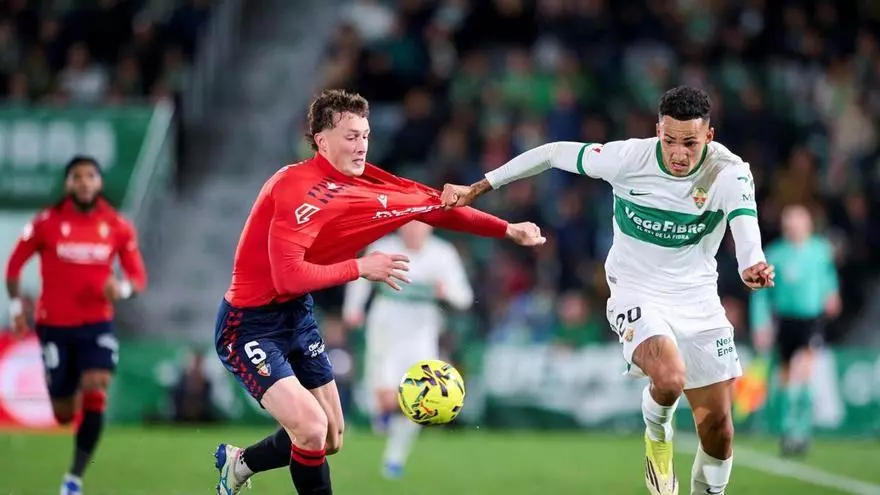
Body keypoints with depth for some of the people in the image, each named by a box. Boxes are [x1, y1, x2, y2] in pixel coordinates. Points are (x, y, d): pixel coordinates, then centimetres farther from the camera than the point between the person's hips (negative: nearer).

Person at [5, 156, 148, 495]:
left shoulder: (118, 227, -3)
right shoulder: (47, 222, -7)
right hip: (54, 326, -1)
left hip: (97, 324, 1)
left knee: (95, 397, -20)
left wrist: (123, 288, -20)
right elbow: (15, 264, 4)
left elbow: (138, 276, 2)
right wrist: (16, 306, -3)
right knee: (63, 416, 4)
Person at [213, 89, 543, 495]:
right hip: (250, 325, -9)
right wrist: (361, 268, -27)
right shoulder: (297, 189, -26)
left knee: (331, 439, 13)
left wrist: (507, 230, -1)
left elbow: (432, 205, 5)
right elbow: (289, 277, -33)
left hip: (297, 315, 9)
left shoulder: (362, 182, -1)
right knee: (311, 429, -22)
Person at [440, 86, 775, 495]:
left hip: (698, 298, 2)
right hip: (636, 292, -2)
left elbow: (745, 221, -37)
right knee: (669, 378, -32)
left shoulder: (730, 173, -18)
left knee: (718, 429, 2)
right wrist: (476, 189, -3)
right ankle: (656, 430, 4)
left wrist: (752, 264, -60)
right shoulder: (628, 157, -19)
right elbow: (553, 153, -6)